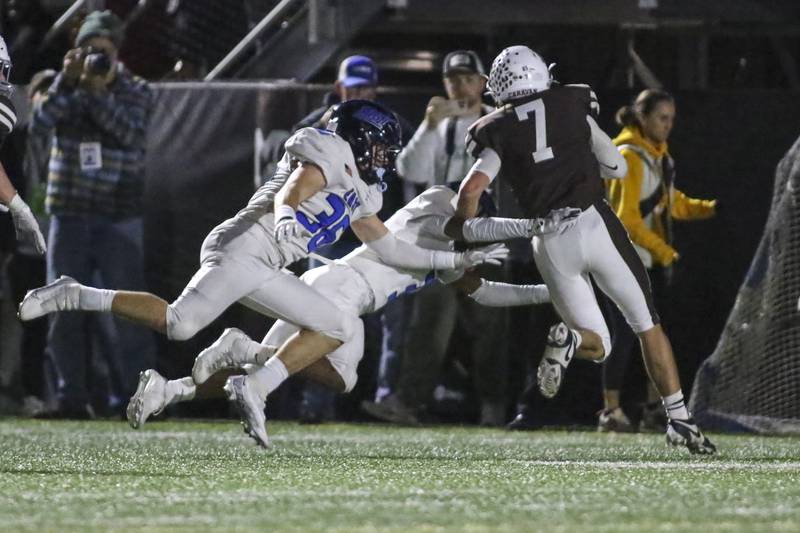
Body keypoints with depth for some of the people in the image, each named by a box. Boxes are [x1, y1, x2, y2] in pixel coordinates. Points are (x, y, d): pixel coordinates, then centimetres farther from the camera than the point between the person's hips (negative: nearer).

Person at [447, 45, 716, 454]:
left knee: (598, 346, 12)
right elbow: (618, 168, 15)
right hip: (594, 224, -1)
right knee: (647, 325, 12)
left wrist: (459, 233, 9)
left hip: (550, 241, 1)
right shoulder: (572, 106, 9)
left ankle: (568, 339, -23)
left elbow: (471, 190, -7)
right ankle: (680, 420, 2)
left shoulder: (498, 131, 7)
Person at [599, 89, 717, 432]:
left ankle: (656, 410, 14)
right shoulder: (629, 156, -15)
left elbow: (672, 203, 19)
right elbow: (626, 217, -20)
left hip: (657, 261, 9)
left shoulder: (660, 153, 12)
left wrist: (705, 209, 4)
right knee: (625, 336, -7)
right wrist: (660, 249, -22)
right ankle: (610, 411, -2)